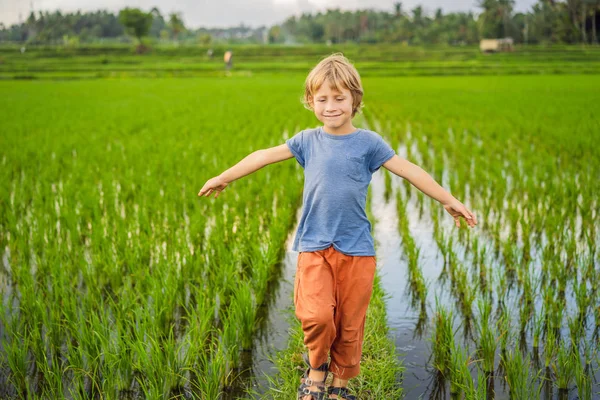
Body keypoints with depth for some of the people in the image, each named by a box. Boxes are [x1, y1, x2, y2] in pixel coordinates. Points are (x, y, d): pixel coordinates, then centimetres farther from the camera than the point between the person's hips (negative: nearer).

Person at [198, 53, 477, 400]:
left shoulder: (368, 142, -1)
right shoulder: (308, 141, 5)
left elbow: (410, 171, -1)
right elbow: (264, 156, 12)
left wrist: (449, 201, -3)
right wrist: (224, 178, 19)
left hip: (356, 250, 0)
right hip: (314, 246, 1)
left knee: (350, 325, 6)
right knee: (317, 315, -18)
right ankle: (316, 368, 12)